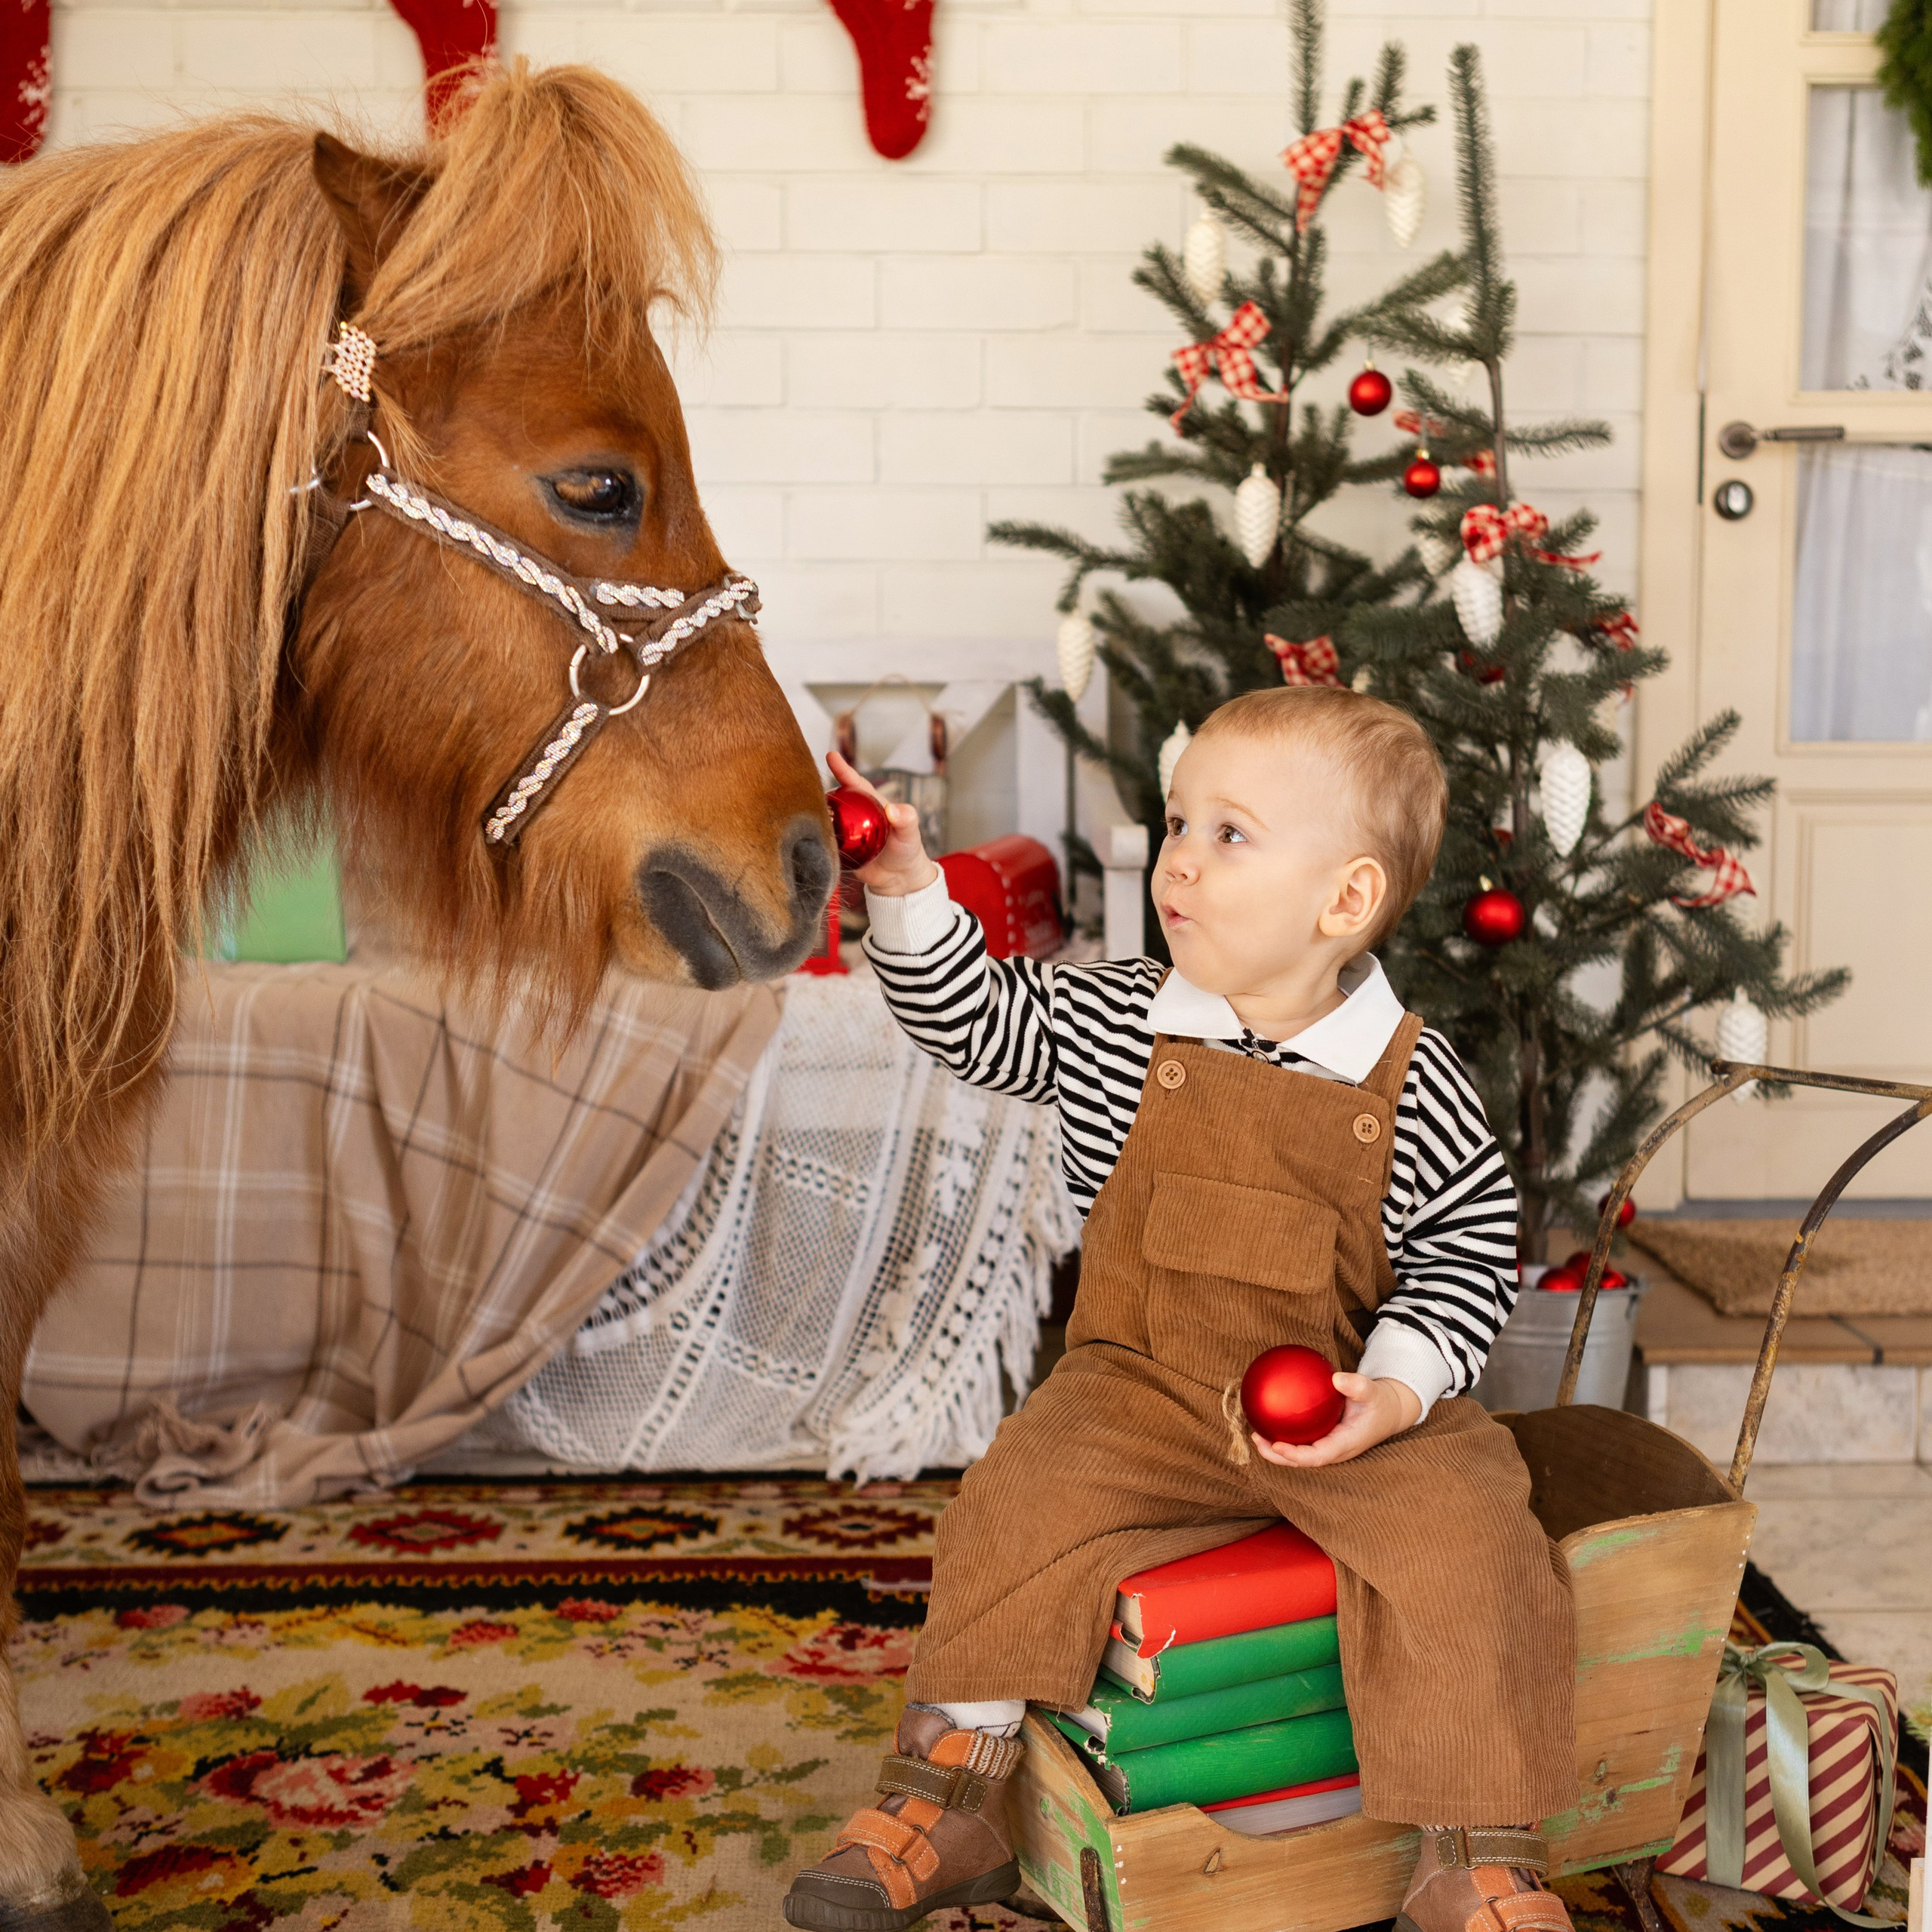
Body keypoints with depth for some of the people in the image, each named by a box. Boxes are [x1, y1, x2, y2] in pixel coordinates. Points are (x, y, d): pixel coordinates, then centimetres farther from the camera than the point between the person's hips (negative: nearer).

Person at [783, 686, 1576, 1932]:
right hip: (1144, 1389, 2)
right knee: (1020, 1500, -20)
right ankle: (952, 1793, -2)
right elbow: (970, 1015, 7)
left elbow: (1473, 1253, -2)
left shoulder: (1414, 1084, -8)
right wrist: (906, 886, -8)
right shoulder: (1110, 1021, 0)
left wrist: (1396, 1390, -16)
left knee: (1461, 1538, -24)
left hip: (1351, 1404, -2)